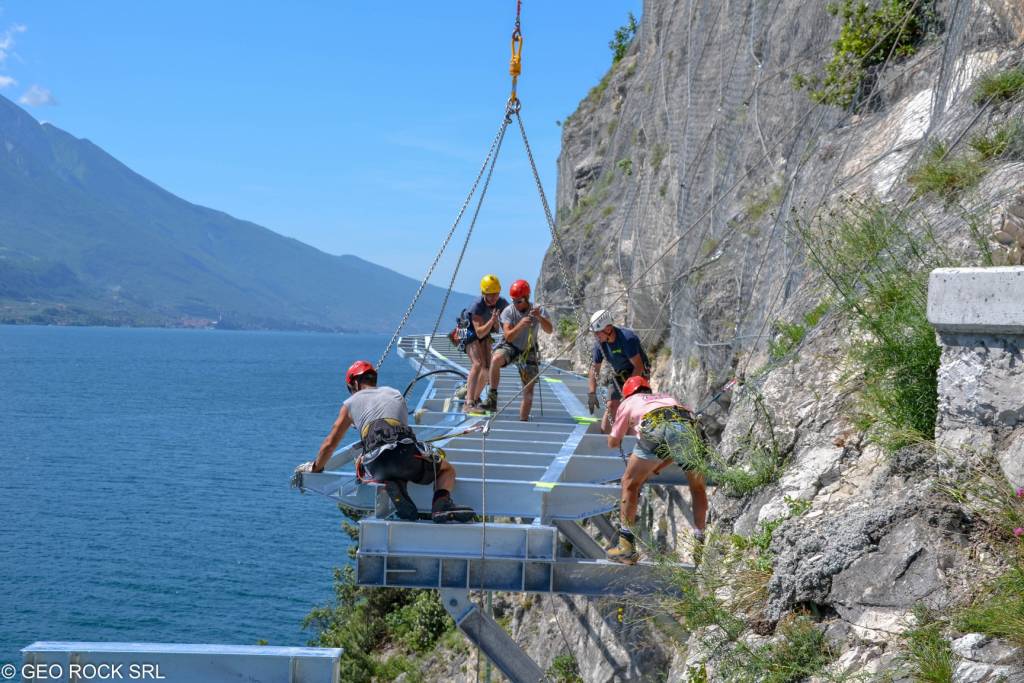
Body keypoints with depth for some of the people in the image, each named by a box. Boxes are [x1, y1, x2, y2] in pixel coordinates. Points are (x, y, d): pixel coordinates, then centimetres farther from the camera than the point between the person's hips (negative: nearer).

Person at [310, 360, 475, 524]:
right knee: (447, 470, 25)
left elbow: (330, 444, 29)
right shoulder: (395, 394, 33)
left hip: (377, 465, 0)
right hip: (407, 454, 0)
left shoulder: (350, 403, 25)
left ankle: (394, 487, -2)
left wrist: (315, 469, 47)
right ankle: (442, 505, -9)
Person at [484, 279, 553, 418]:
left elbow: (549, 330, -24)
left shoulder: (538, 310, -10)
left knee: (529, 390, -4)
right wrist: (520, 325, -39)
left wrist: (540, 317, -44)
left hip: (528, 351, 2)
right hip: (510, 347, -1)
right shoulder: (508, 312, -13)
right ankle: (492, 398, -29)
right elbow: (509, 337, -21)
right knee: (496, 359, -35)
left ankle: (523, 421, 9)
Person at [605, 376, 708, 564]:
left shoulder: (629, 403, 35)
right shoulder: (667, 397, 45)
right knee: (698, 487, 25)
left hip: (655, 427, -3)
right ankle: (700, 541, 24)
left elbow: (613, 443, 41)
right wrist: (657, 468, 58)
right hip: (688, 426, 3)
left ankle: (626, 546, 15)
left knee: (629, 484, 17)